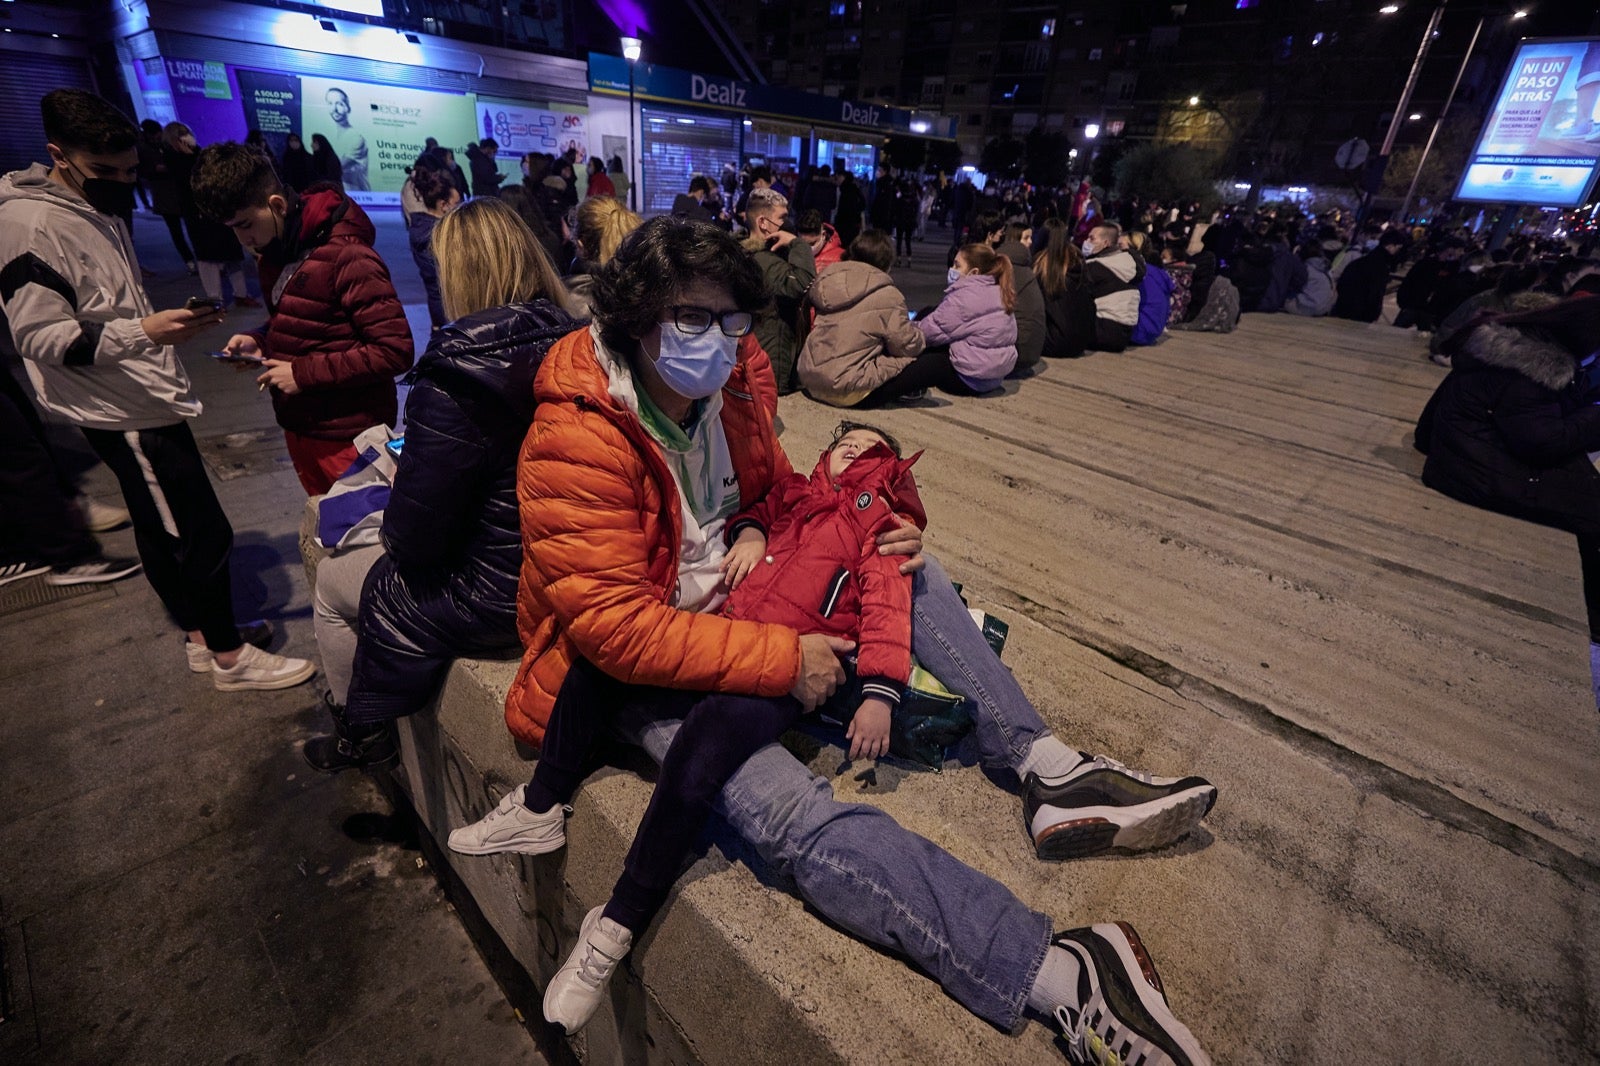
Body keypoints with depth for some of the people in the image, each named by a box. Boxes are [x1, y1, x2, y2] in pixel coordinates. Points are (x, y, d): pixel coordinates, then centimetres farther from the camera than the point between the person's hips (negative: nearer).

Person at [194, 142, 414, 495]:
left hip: (346, 436, -8)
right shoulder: (275, 251, 8)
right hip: (299, 426, 8)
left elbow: (396, 350, -23)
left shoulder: (347, 258, -19)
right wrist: (258, 340, 0)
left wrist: (304, 373, -20)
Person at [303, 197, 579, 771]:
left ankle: (360, 733, 44)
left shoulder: (453, 384, -27)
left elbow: (416, 542, -21)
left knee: (332, 579, 21)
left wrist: (400, 483, 1)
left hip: (494, 600, -7)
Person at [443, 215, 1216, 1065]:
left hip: (730, 599, 8)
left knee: (903, 567, -2)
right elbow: (614, 625, -27)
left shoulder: (729, 383, -1)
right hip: (636, 670, -7)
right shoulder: (573, 444, -23)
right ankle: (1060, 974, -24)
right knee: (795, 819, -30)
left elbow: (776, 492, 13)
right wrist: (783, 658, -27)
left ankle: (1044, 768, -5)